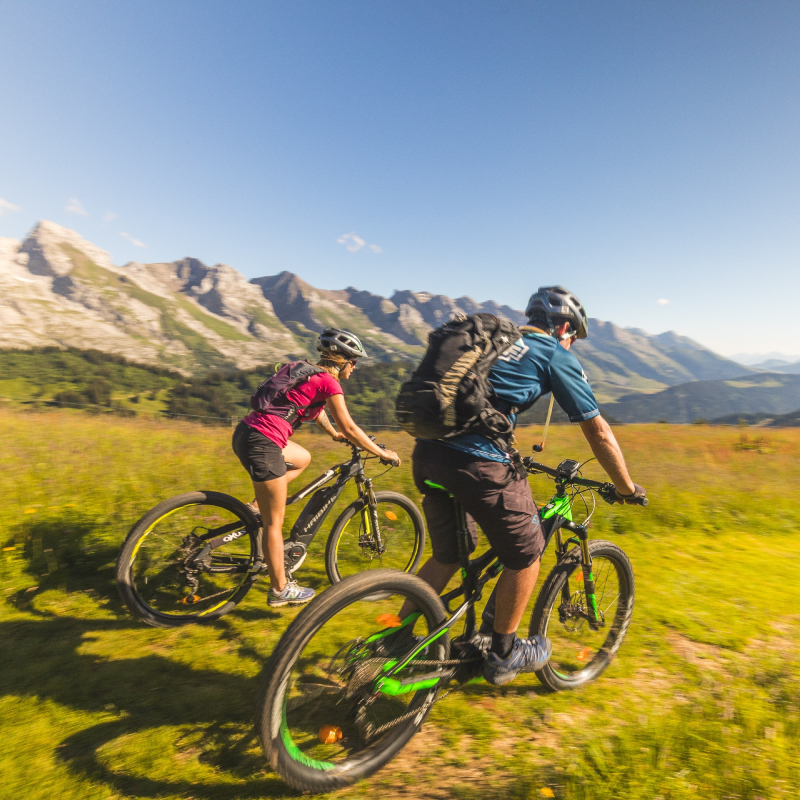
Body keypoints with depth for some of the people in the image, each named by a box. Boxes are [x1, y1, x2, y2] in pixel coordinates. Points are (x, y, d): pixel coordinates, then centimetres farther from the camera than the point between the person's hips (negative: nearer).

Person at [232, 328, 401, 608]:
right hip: (262, 444, -9)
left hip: (247, 431, 9)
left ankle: (260, 505, 22)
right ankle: (280, 590, 19)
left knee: (302, 459, 32)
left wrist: (334, 434, 49)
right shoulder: (328, 382, -8)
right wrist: (383, 453, 4)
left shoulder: (311, 374, 18)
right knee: (275, 522, 4)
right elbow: (350, 429, -7)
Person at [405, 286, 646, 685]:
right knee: (525, 555, 16)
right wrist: (626, 487, 24)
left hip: (427, 452, 7)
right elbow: (598, 431, 11)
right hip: (478, 462, -7)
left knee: (448, 555, 24)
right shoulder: (556, 356, 9)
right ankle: (503, 654, 32)